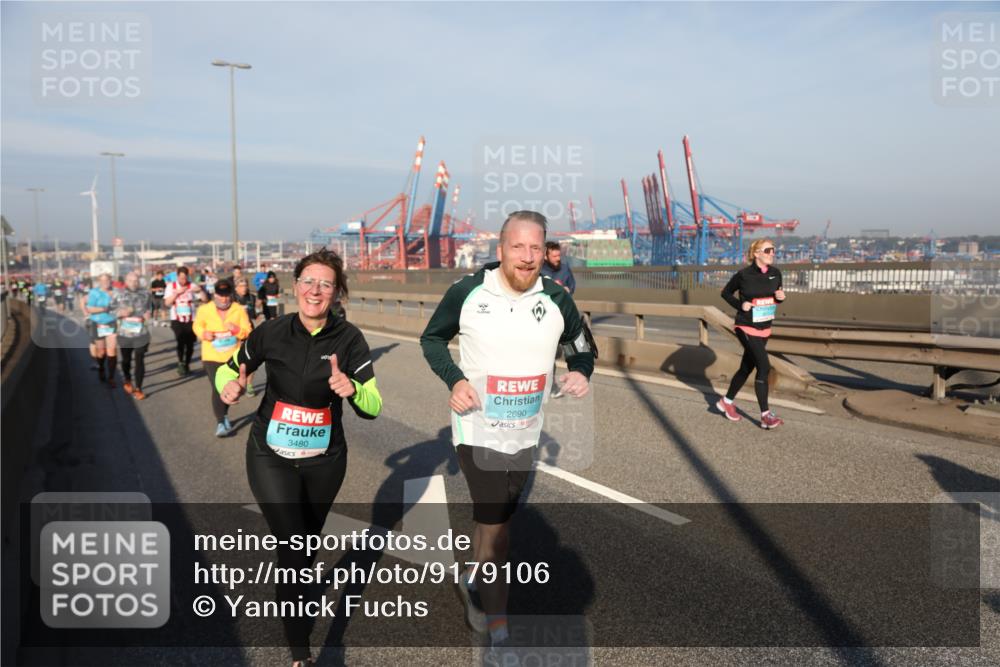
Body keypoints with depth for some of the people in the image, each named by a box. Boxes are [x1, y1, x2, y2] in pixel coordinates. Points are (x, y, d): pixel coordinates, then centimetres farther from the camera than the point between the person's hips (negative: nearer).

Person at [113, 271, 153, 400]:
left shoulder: (145, 294, 2)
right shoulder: (118, 295, 2)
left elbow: (151, 308, 14)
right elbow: (111, 311, 5)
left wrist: (149, 313, -8)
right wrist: (121, 313, -15)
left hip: (141, 333, -1)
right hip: (124, 333, 1)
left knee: (140, 361, -5)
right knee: (126, 359, 17)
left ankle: (138, 388, 2)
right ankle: (127, 381, 42)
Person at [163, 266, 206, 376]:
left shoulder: (192, 286, -1)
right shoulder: (171, 286, 1)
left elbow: (205, 299, -6)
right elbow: (167, 303, -10)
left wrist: (200, 290, -23)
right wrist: (177, 292, -20)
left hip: (190, 319, 1)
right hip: (177, 320, -1)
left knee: (190, 343, 5)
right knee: (180, 340, -21)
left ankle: (187, 365, 25)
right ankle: (180, 363, -4)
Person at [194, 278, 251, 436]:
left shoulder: (239, 310, -6)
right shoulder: (204, 309, -5)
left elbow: (248, 332, -5)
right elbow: (197, 326, 9)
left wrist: (237, 329, -25)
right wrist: (203, 334, -12)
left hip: (233, 357, 2)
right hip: (212, 357, -1)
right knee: (217, 389, -10)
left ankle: (225, 416, 38)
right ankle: (220, 423, -4)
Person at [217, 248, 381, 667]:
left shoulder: (348, 339, -13)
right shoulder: (272, 332, -12)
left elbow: (373, 407, -14)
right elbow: (229, 370, 3)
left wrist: (351, 388, -35)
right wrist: (230, 387, -20)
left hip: (324, 460, 2)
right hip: (271, 456, -1)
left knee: (309, 543, 22)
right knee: (292, 547, -10)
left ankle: (295, 599, 54)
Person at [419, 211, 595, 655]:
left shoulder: (558, 300, -5)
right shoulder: (467, 292, -11)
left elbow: (580, 349, 10)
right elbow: (431, 339, 4)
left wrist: (581, 373, -13)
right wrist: (454, 380, -13)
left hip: (529, 434, 3)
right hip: (478, 430, -3)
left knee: (494, 515, 19)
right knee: (495, 521, -3)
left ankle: (475, 582, 46)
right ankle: (497, 625, 16)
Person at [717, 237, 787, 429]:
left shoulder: (775, 273, 1)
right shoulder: (744, 275, -13)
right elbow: (726, 293, 1)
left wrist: (781, 297, -8)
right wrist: (740, 305, -14)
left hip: (765, 328, 6)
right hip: (747, 328, -6)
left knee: (747, 368, 15)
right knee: (764, 367, -15)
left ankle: (726, 401, 34)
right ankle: (765, 416, -9)